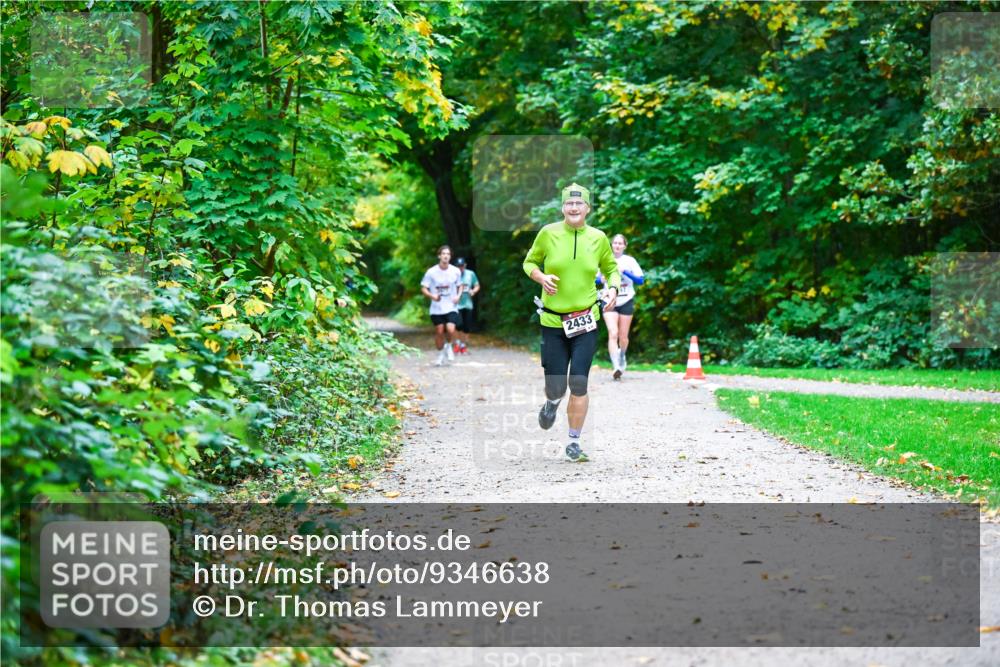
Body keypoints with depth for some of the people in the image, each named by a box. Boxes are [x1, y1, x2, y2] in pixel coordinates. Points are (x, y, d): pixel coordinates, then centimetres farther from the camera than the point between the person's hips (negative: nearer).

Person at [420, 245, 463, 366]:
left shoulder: (456, 271, -1)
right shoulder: (431, 272, -6)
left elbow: (460, 286, 15)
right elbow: (424, 288, -2)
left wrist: (458, 296, -5)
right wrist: (432, 296, -21)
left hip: (451, 307, 0)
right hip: (436, 308, 0)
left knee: (450, 329, -19)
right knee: (439, 332, 2)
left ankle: (448, 346, 13)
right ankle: (441, 354, 26)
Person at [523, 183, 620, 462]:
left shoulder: (598, 238, 1)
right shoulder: (548, 233, -3)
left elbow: (611, 268, 17)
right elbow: (530, 262, 9)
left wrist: (613, 288, -3)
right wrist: (541, 277, -11)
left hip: (586, 322, 0)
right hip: (553, 321, 0)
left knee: (579, 384, -9)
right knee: (555, 386, 1)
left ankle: (574, 443, 6)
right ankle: (552, 403, 41)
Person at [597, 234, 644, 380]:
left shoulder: (630, 261, 1)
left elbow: (640, 280, -5)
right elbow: (596, 279, 12)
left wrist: (625, 271, -18)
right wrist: (601, 279, -11)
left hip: (626, 302, 0)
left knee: (623, 336, 7)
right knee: (613, 333, -17)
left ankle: (622, 356, 38)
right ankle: (616, 366, -24)